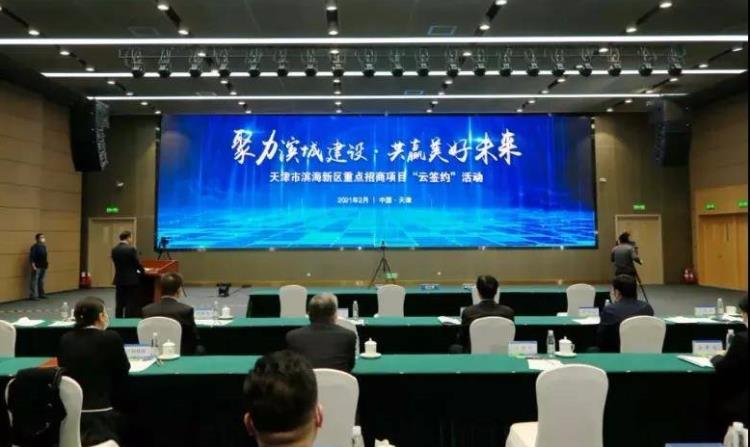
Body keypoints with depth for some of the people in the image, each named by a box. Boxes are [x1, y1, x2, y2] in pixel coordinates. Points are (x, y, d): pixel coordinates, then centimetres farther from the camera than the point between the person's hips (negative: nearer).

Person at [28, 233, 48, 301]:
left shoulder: (44, 246, 11)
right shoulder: (34, 247, -11)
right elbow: (31, 257, -14)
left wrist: (47, 263, 13)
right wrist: (33, 265, -19)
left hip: (43, 267, 7)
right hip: (37, 267, -7)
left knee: (41, 280, 15)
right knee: (34, 281, -4)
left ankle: (41, 294, 24)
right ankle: (33, 296, -1)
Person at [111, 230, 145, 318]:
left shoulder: (114, 250, 5)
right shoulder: (131, 249, -15)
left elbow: (117, 264, 12)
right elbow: (137, 263, -10)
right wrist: (142, 270, 12)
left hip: (119, 280, 6)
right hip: (131, 280, -6)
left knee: (119, 305, 10)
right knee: (130, 305, 0)